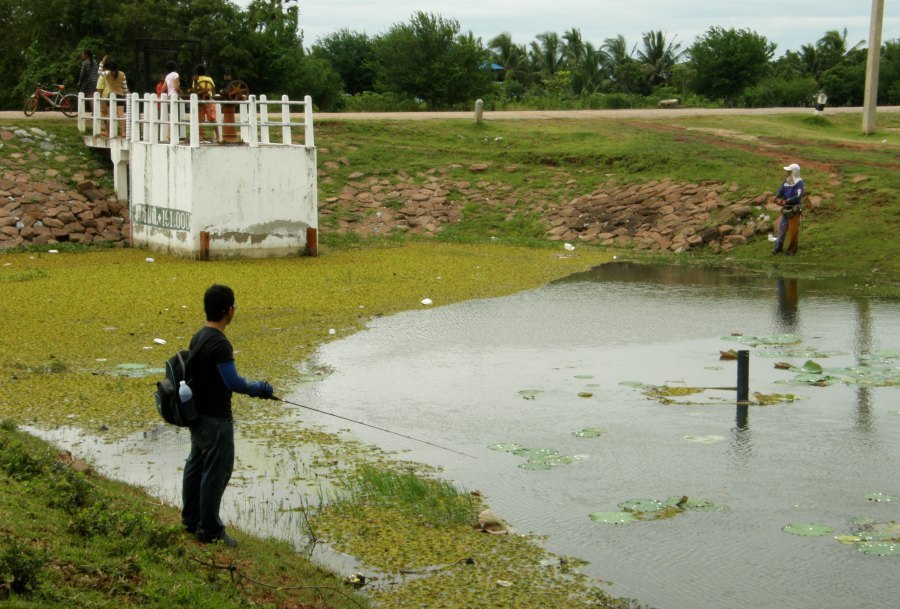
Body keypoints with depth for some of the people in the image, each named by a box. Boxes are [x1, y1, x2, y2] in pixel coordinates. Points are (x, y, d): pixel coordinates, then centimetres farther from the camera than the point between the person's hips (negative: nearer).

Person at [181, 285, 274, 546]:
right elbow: (234, 382, -26)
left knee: (196, 465, 18)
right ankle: (210, 530, 7)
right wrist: (259, 389, -9)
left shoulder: (198, 337, 6)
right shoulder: (220, 344, -24)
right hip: (215, 419, -10)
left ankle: (191, 520, 30)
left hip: (197, 414, 10)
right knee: (216, 472, -1)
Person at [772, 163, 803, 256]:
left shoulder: (799, 182, -14)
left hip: (794, 209, -7)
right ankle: (778, 247, 19)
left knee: (793, 231, 3)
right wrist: (776, 197, -17)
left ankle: (792, 250, 14)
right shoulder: (787, 181, 7)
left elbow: (798, 196, -23)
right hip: (785, 209, 7)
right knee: (781, 227, 10)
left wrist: (786, 201, -30)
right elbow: (781, 191, 5)